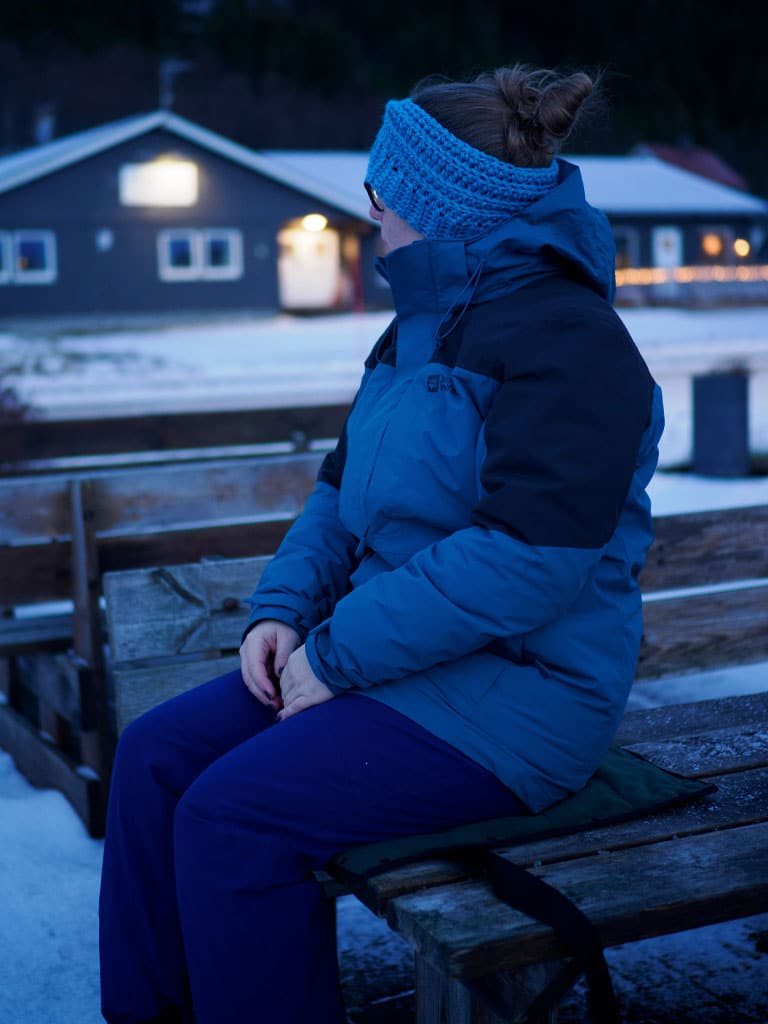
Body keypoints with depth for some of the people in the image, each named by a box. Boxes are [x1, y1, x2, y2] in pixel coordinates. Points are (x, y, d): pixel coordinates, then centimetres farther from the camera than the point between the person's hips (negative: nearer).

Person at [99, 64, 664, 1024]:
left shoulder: (565, 339, -17)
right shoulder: (422, 325, 14)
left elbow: (530, 556, -26)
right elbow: (345, 486, 17)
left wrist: (340, 654, -20)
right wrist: (284, 607, -1)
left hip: (516, 692, -9)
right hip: (397, 657, 9)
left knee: (231, 817, -22)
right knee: (156, 754, -1)